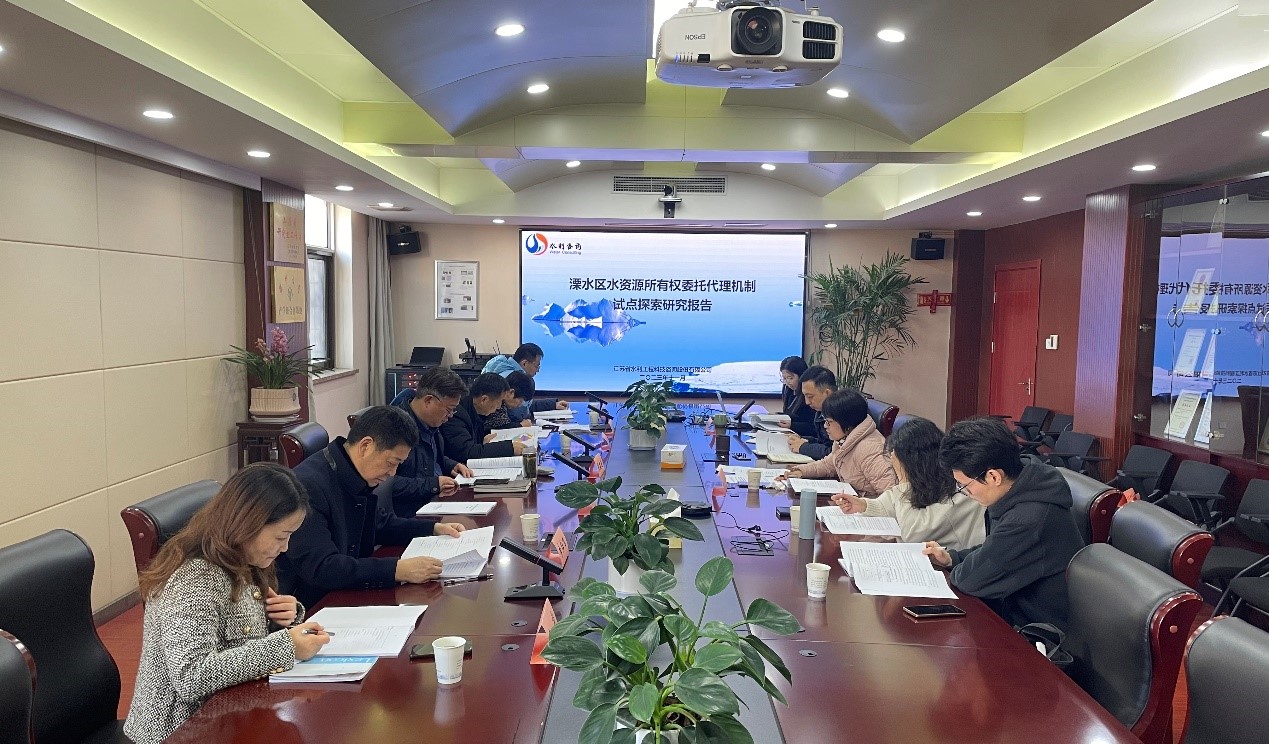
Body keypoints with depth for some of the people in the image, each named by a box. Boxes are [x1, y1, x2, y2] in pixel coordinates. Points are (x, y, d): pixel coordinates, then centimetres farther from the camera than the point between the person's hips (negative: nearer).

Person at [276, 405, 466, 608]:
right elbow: (319, 568, -30)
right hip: (308, 607, -8)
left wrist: (434, 528, 11)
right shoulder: (309, 485, -24)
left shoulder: (357, 478, 4)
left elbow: (380, 523, 23)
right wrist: (397, 570, -33)